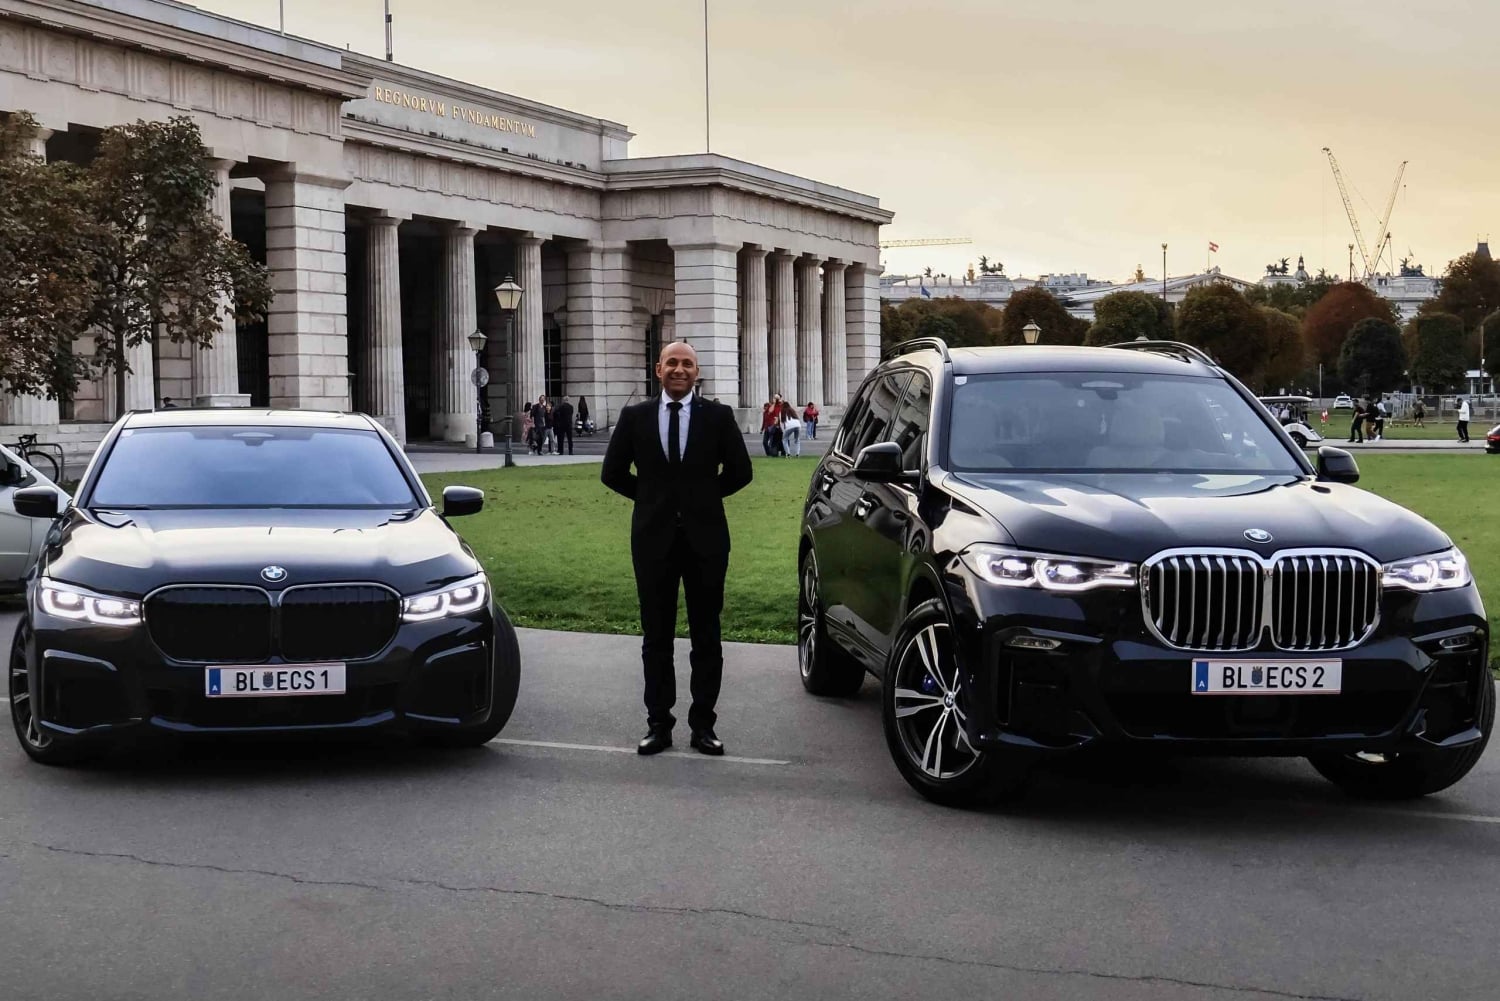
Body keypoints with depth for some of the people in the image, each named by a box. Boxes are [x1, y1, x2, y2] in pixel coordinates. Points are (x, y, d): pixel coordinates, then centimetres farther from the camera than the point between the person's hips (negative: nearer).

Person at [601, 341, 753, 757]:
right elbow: (612, 472, 8)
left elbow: (740, 471, 5)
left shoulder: (718, 416, 1)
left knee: (706, 636, 4)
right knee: (656, 637, 5)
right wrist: (653, 497, 5)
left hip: (705, 536, -1)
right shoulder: (635, 417, 3)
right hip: (654, 537, 1)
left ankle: (703, 724, 11)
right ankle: (658, 724, 11)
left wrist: (703, 498, 5)